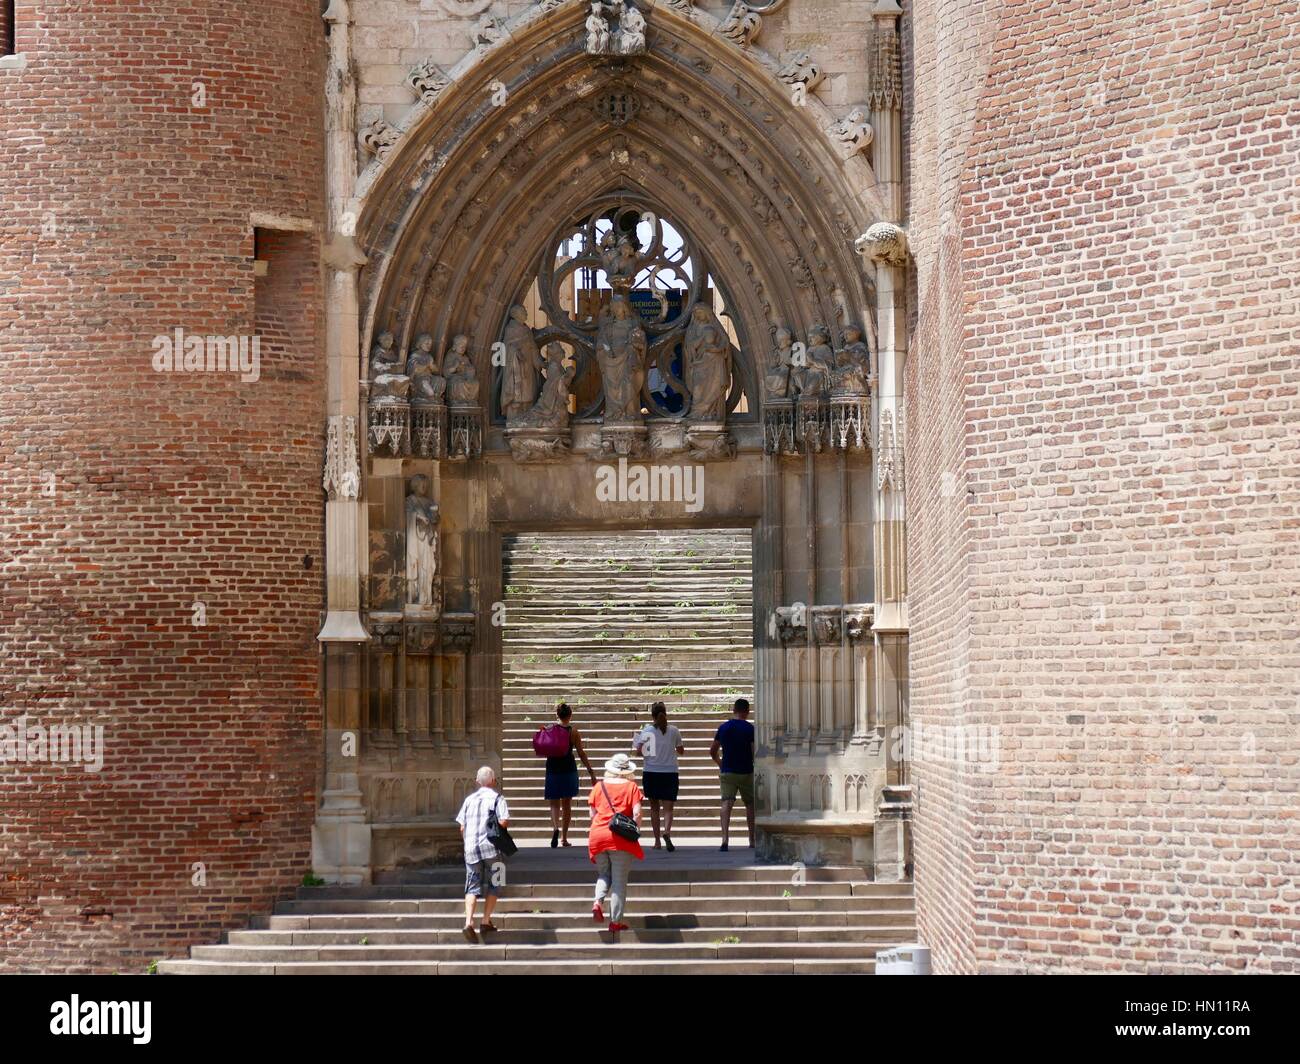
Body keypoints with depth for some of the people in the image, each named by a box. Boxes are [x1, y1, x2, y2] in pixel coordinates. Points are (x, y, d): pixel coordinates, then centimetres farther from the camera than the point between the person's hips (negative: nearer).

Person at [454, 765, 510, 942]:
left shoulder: (470, 799, 10)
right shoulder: (497, 798, -2)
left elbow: (462, 827, 9)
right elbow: (504, 822, -15)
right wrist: (506, 825, 8)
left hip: (471, 848, 3)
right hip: (491, 848, -3)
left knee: (473, 887, 3)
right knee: (492, 886, 13)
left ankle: (469, 922, -13)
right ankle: (486, 921, 11)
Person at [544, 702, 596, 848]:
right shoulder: (573, 731, -5)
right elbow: (581, 753, -5)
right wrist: (591, 772, -1)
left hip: (553, 769, 0)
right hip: (569, 770, 0)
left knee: (554, 803, 5)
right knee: (567, 804, 11)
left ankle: (555, 827, -25)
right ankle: (564, 838, 13)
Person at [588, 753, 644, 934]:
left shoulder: (599, 786, 8)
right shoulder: (631, 786, 1)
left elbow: (592, 814, 8)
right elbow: (637, 813, -8)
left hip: (598, 835, 2)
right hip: (621, 838, -2)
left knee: (603, 874, 20)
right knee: (619, 880, 4)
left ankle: (597, 902, -7)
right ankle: (615, 921, 3)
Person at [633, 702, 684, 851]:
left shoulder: (647, 731, -5)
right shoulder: (674, 731, -1)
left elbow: (638, 751, -9)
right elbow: (681, 751, 10)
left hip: (651, 773, 0)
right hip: (670, 773, 0)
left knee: (654, 807, 13)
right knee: (668, 808, 0)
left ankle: (657, 840, 13)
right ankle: (667, 832, -27)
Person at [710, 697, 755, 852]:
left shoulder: (723, 727, 4)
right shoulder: (749, 729, -8)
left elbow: (713, 751, 12)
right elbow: (755, 752, -13)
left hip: (727, 772, 2)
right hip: (746, 772, -2)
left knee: (726, 803, -8)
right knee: (750, 804, 15)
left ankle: (725, 838, -28)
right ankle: (752, 840, 25)